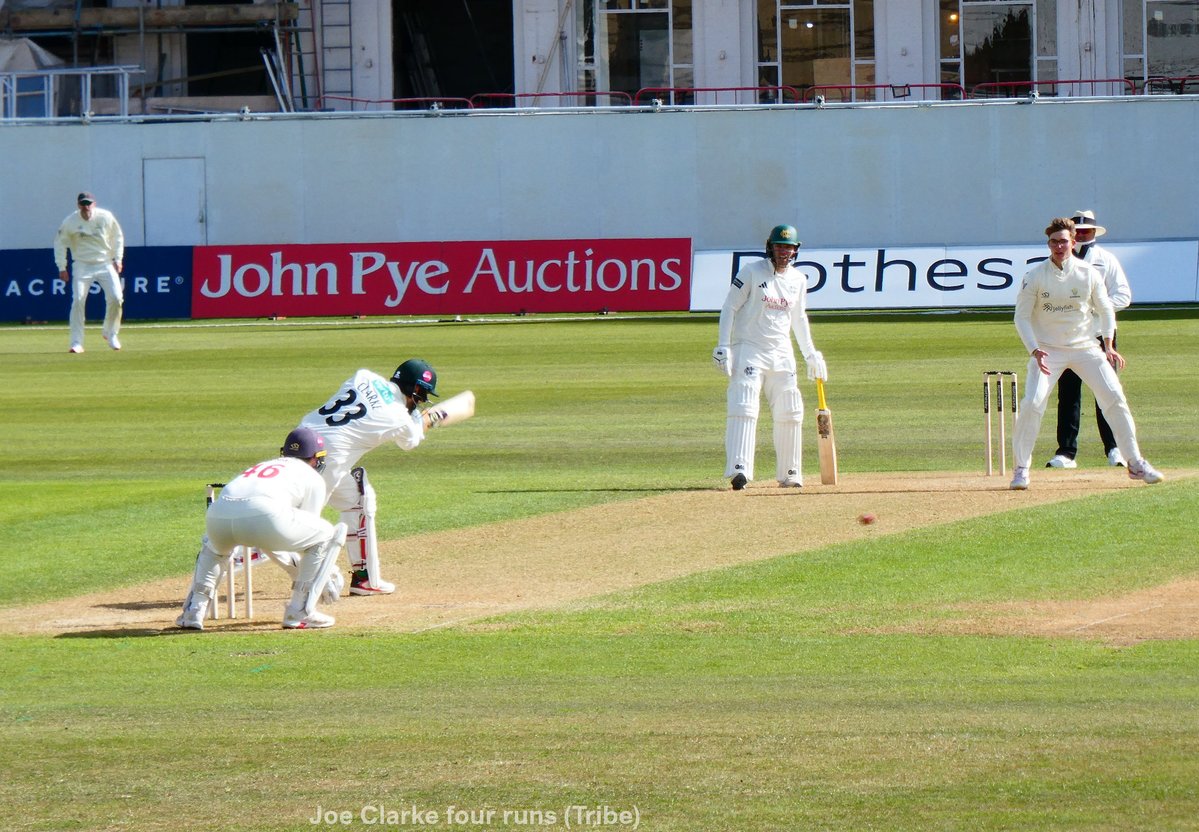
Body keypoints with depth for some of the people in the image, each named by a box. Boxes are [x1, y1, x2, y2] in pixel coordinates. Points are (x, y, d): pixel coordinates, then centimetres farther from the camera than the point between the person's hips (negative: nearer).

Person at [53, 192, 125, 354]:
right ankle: (76, 342, -10)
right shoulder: (70, 222, -10)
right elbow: (60, 243, 1)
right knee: (78, 300, -14)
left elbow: (117, 236, 8)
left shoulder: (105, 217, -7)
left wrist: (117, 259, 3)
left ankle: (110, 333, 12)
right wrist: (61, 267, -2)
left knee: (116, 298, -12)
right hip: (82, 266, -1)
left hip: (105, 263, 1)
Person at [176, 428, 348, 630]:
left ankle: (193, 611, 24)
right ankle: (300, 613, 11)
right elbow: (307, 537, 26)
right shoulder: (313, 477, 26)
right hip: (262, 514, -6)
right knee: (331, 535, 17)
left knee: (213, 544, 42)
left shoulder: (261, 465, 42)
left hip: (217, 514, 6)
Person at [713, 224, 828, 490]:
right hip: (749, 347, -6)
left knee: (790, 414, 7)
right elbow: (729, 307, -6)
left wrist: (811, 354, 20)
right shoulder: (752, 272, -6)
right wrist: (723, 346, -14)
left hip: (781, 353, 6)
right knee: (744, 407, -18)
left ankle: (789, 474, 18)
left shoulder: (798, 280, 10)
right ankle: (739, 469, -28)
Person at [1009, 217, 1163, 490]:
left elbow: (1105, 309, 7)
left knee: (1115, 398, -5)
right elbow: (1022, 316, -5)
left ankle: (1136, 463, 7)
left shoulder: (1088, 273, -3)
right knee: (1032, 404, -17)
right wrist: (1034, 350, -18)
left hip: (1085, 347, 2)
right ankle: (1021, 468, -3)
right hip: (1047, 350, -2)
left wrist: (1108, 345, -5)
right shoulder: (1035, 276, -8)